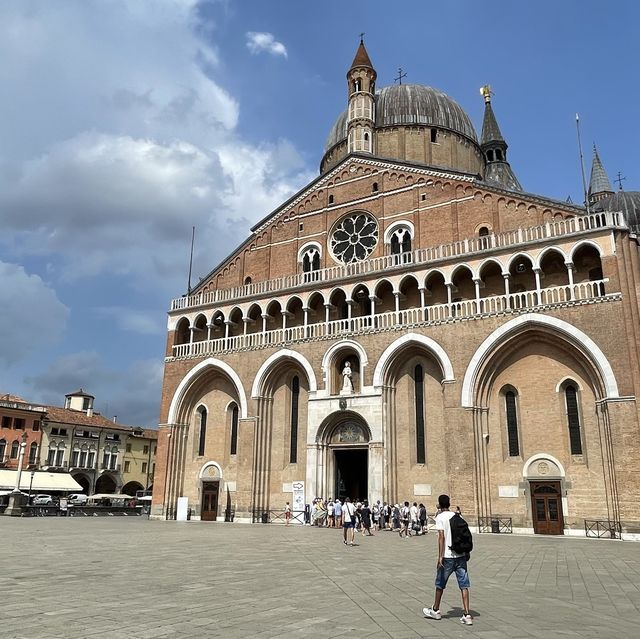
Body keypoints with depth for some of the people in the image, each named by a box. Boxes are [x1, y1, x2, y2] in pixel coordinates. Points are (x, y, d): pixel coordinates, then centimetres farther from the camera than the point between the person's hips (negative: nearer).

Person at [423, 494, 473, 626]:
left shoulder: (440, 517, -8)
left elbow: (441, 537, -17)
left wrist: (440, 556, -18)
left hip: (448, 556, -5)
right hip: (461, 555, 5)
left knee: (440, 584, 12)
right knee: (464, 586, 5)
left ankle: (435, 610, 26)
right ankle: (467, 615, 0)